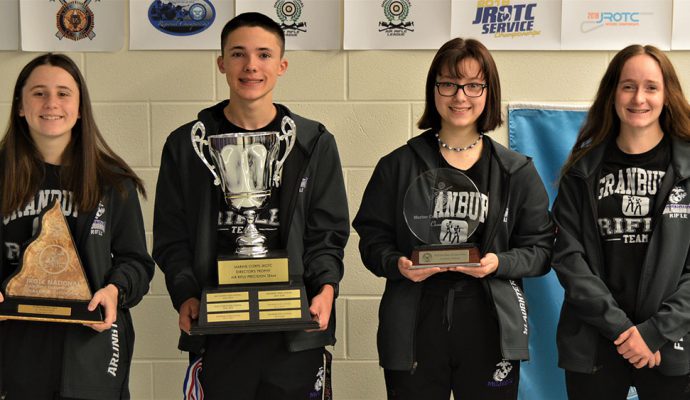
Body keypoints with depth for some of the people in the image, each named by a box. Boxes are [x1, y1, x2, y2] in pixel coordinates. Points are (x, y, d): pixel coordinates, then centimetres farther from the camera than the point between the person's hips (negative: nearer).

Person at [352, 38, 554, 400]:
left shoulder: (517, 172, 5)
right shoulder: (398, 166, 4)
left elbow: (539, 248, 5)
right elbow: (372, 238, 5)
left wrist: (499, 263, -14)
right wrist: (397, 264, -15)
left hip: (490, 330, 1)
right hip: (414, 331, 0)